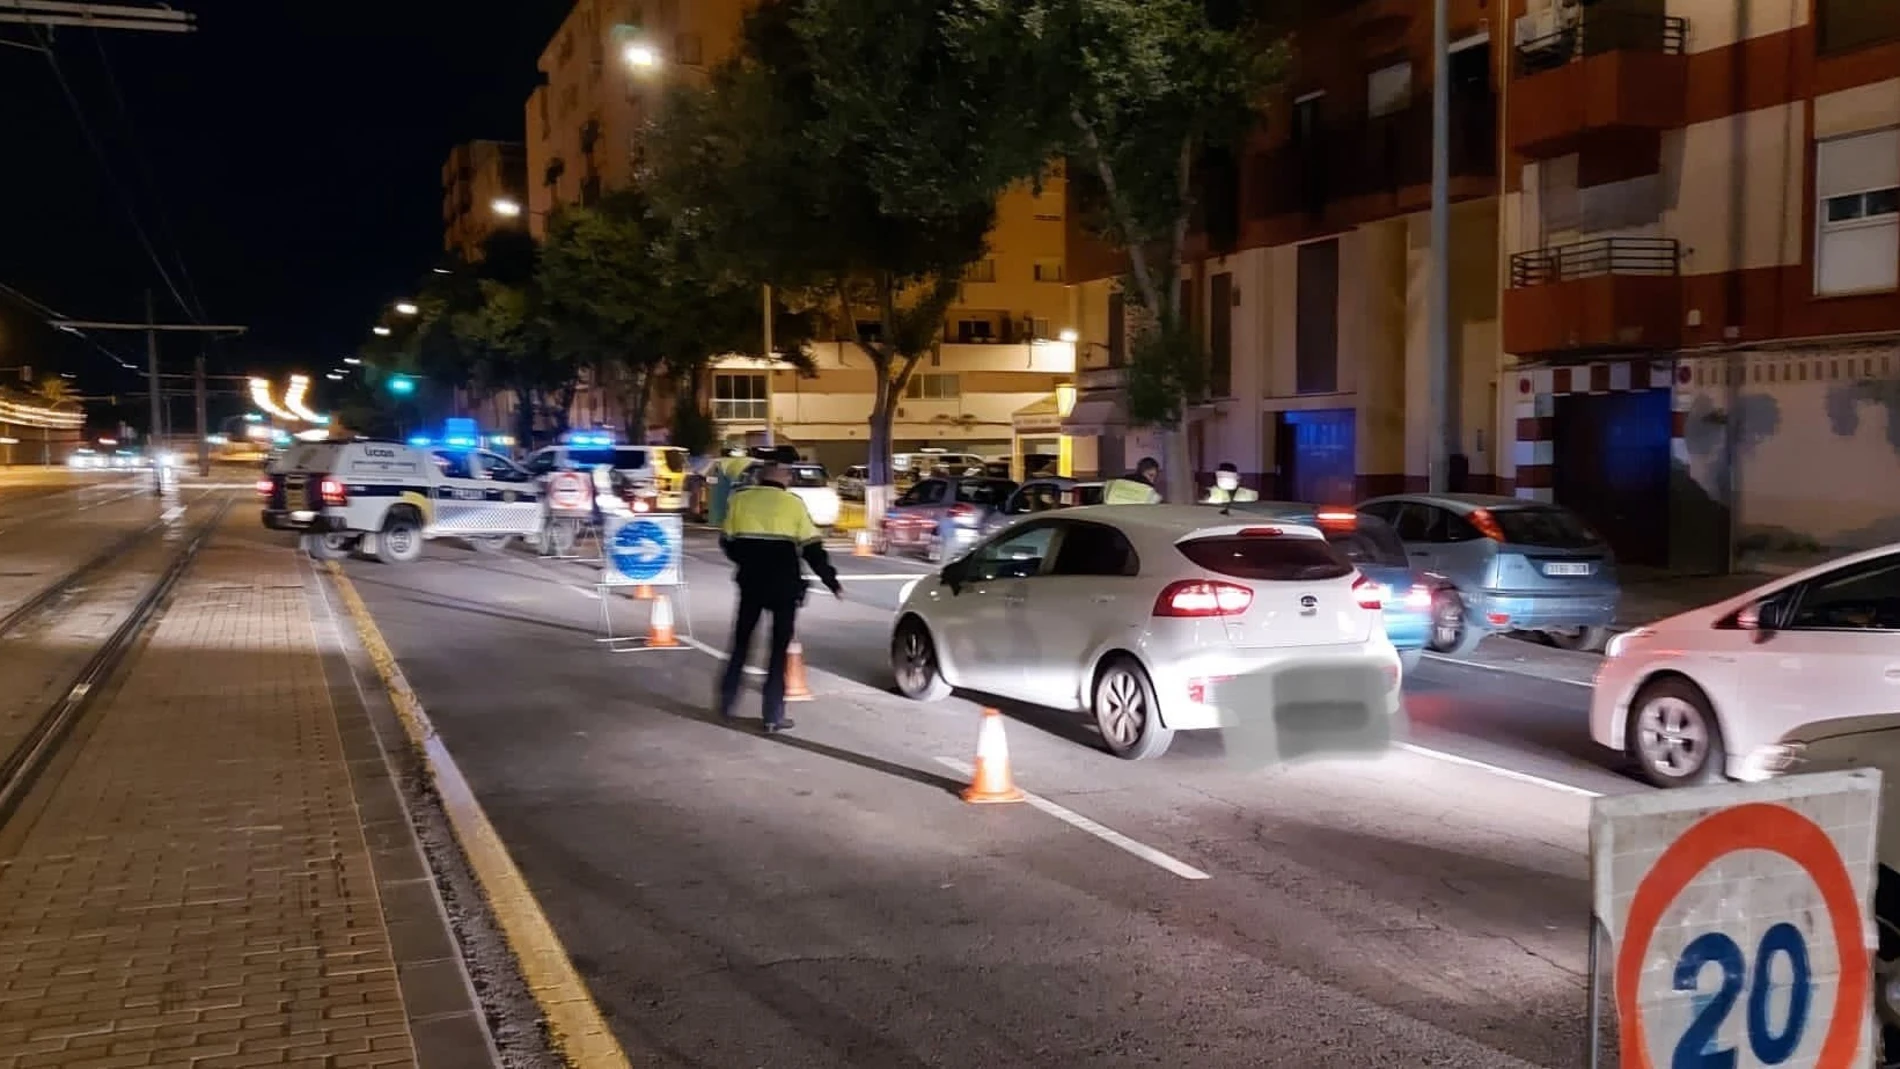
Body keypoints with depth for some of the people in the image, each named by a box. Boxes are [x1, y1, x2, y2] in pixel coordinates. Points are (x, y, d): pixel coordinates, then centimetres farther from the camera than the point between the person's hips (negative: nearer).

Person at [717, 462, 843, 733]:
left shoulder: (739, 499, 3)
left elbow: (727, 542, 10)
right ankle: (773, 716, 5)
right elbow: (813, 550, -4)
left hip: (750, 582, 2)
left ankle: (727, 702, 21)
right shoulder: (793, 504, -3)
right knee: (779, 647, 6)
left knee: (741, 640, 19)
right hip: (784, 585, -2)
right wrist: (831, 581, 5)